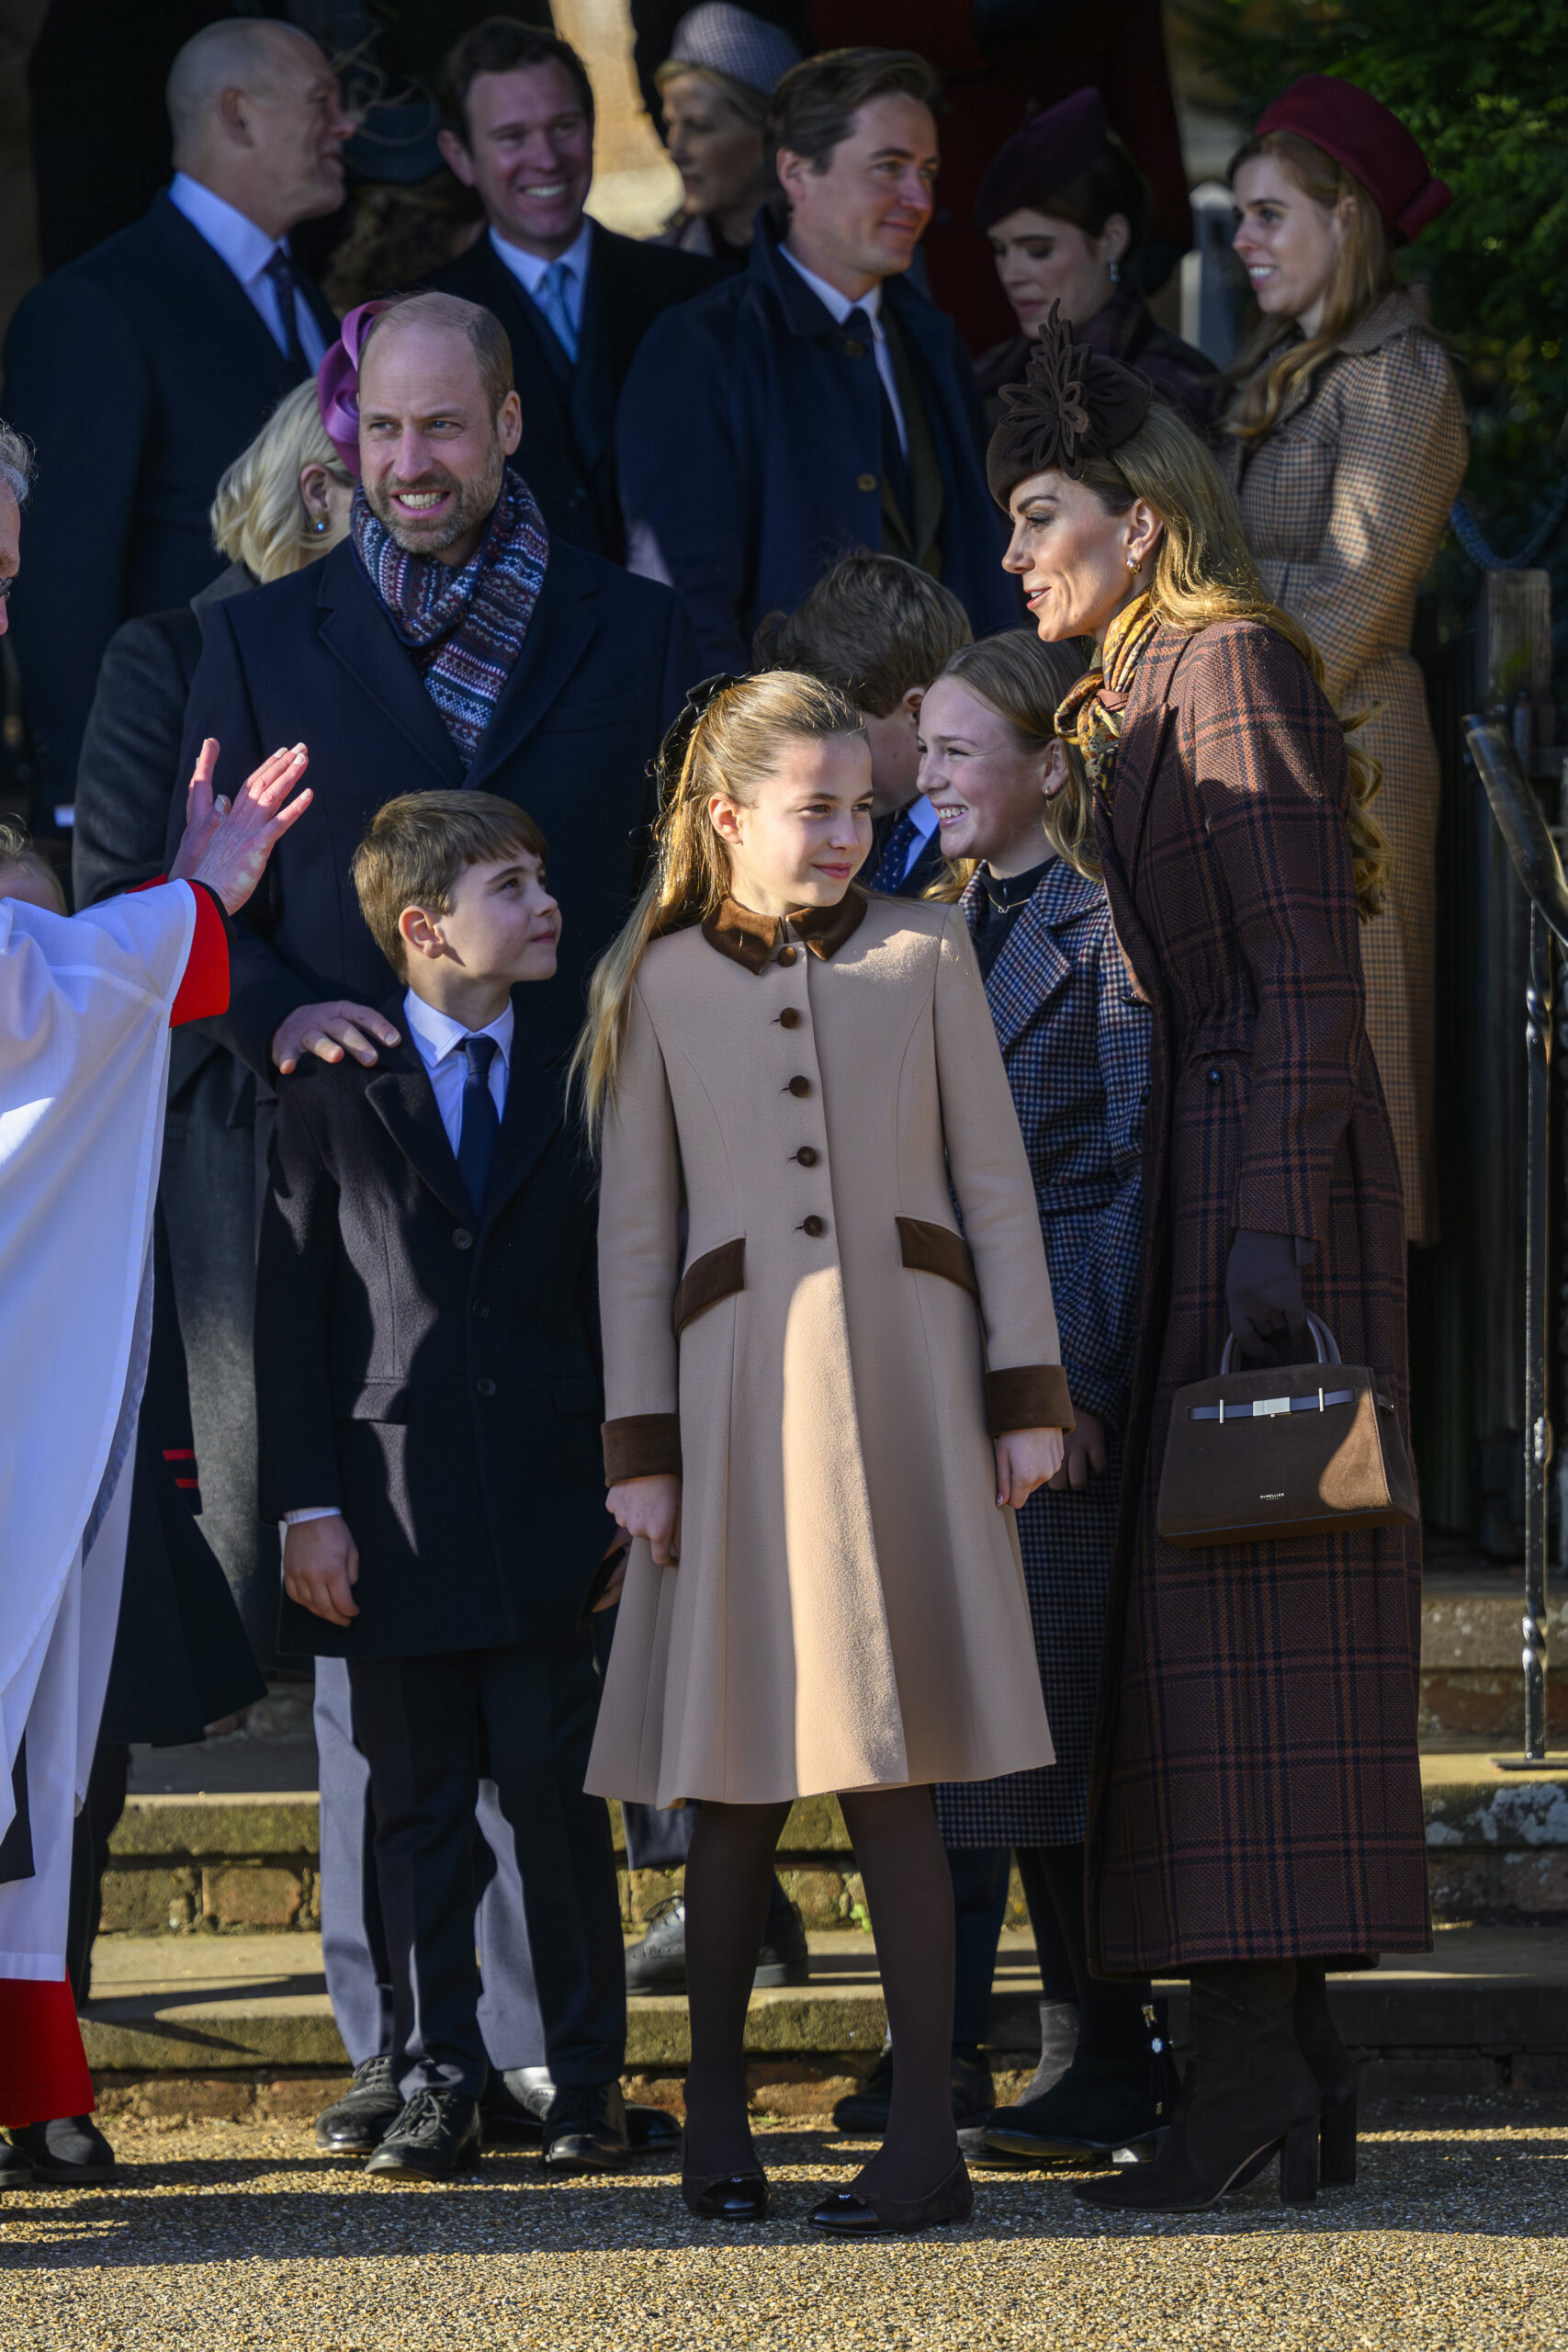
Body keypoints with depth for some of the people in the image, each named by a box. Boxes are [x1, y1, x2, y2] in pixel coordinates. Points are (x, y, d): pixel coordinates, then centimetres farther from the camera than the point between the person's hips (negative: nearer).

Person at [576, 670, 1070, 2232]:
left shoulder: (922, 956, 8)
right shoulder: (659, 986, 7)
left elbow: (995, 1182, 8)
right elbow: (635, 1231, 7)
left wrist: (1029, 1394, 2)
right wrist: (640, 1444, 1)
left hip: (906, 1375, 0)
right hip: (744, 1384, 0)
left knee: (886, 1767, -3)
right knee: (746, 1775, 3)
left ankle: (925, 2134, -2)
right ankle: (713, 2095, 21)